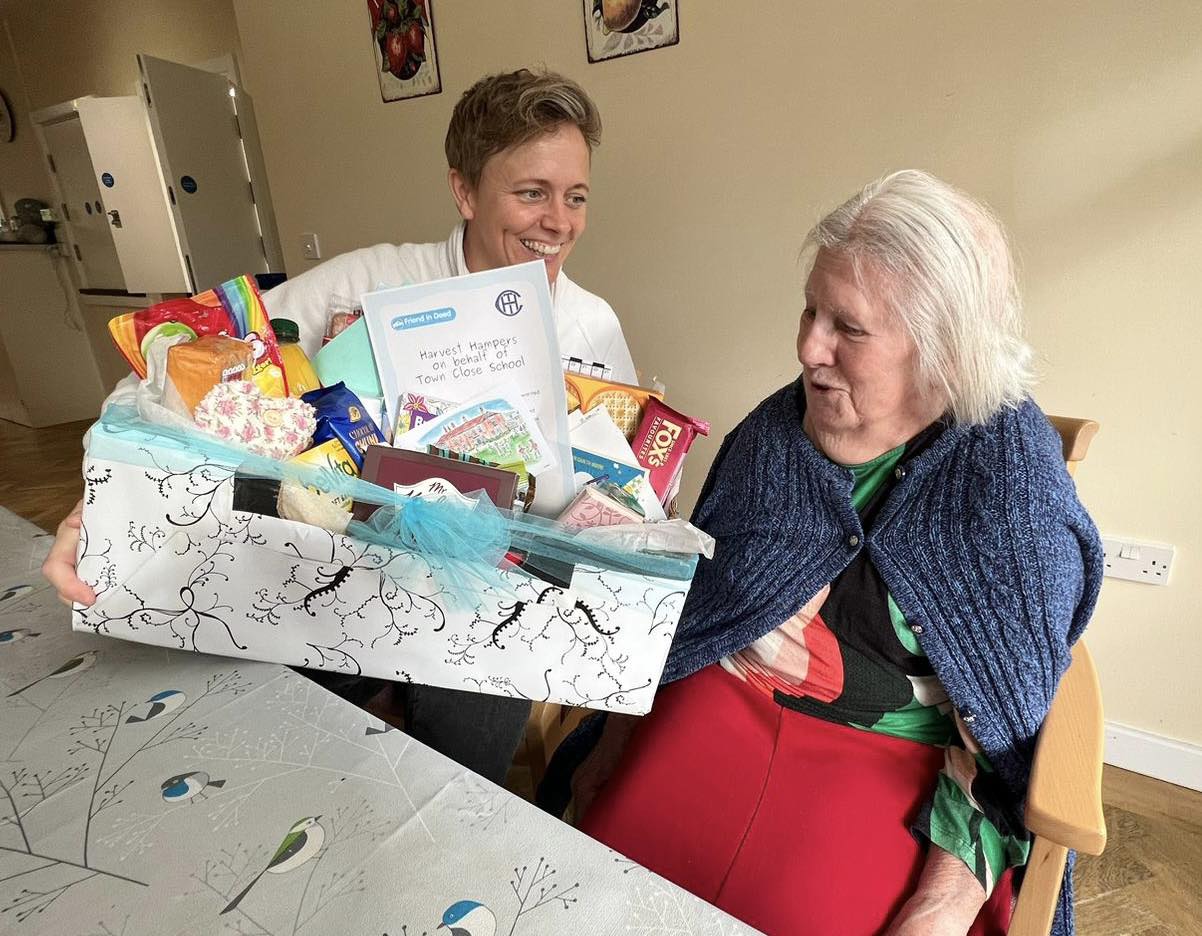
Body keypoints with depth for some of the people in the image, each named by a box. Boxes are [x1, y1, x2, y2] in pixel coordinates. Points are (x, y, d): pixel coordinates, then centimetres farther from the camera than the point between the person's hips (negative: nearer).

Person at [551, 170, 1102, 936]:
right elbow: (685, 596, 6)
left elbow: (1008, 719, -6)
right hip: (725, 701, 3)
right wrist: (618, 735, 6)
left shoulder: (1015, 481, -9)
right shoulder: (774, 431, 0)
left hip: (891, 756, -1)